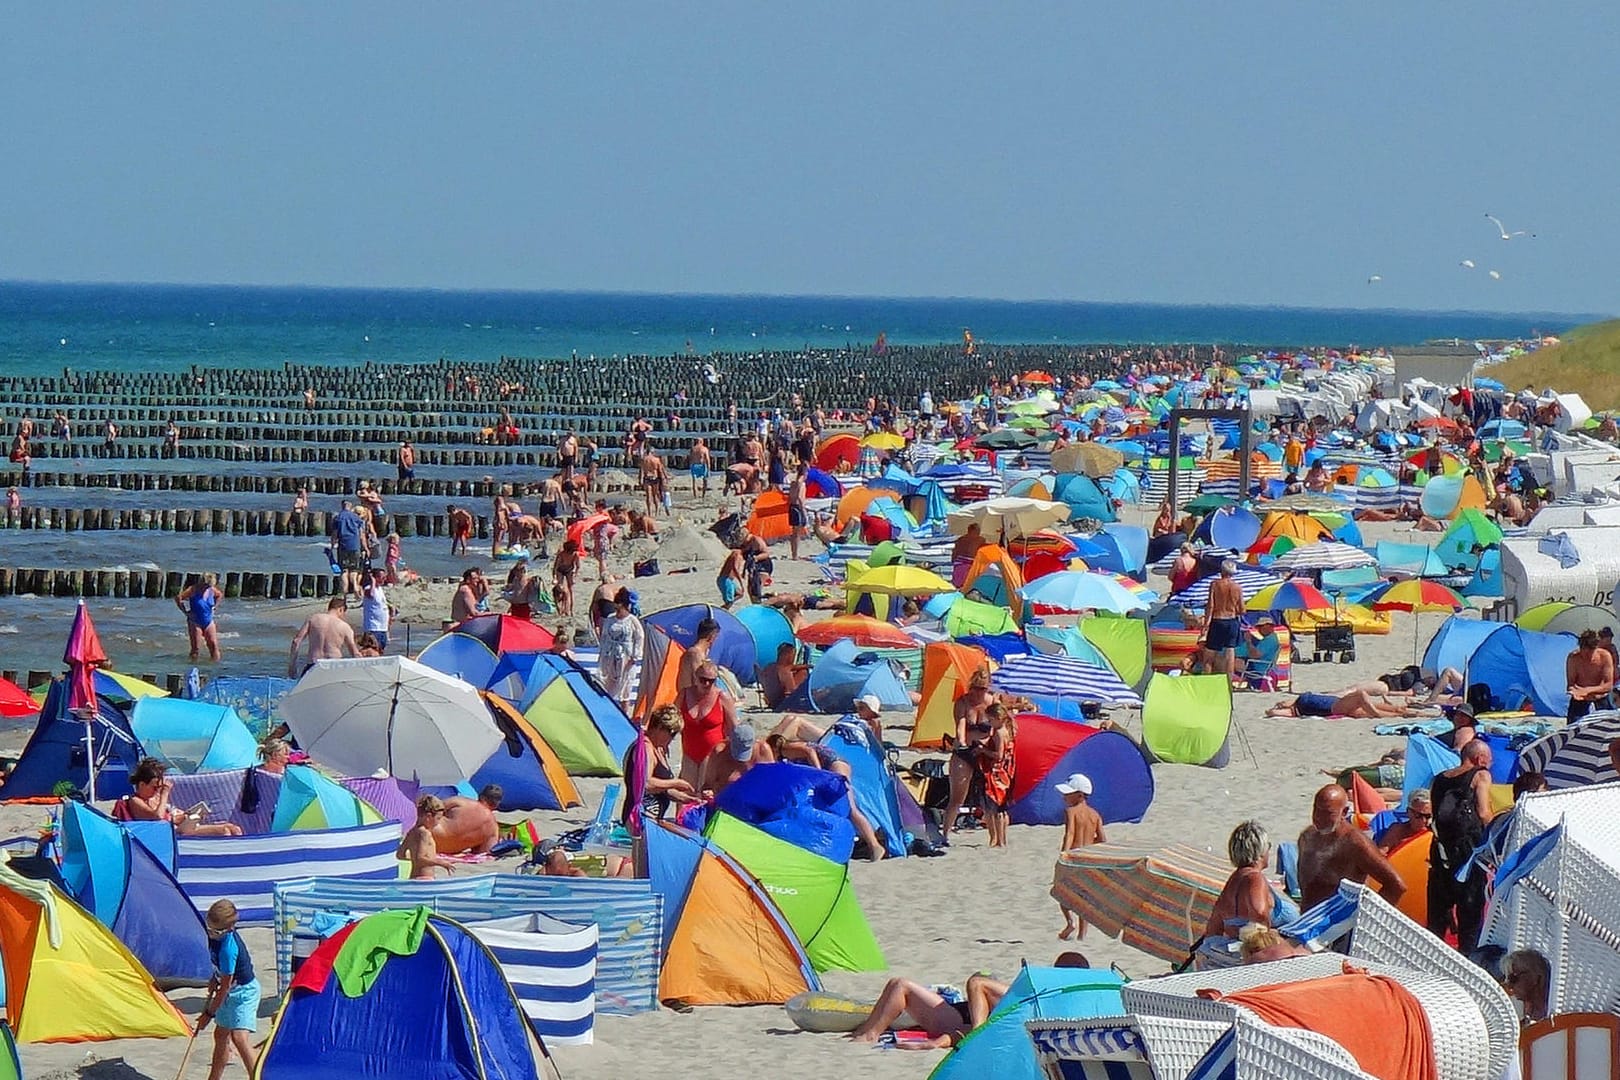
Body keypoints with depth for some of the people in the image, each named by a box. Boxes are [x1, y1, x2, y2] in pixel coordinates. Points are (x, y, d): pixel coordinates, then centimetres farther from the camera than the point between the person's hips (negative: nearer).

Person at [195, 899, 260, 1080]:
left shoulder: (228, 948, -32)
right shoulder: (216, 936, -7)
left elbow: (225, 986, -24)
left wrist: (209, 1013, -16)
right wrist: (211, 990, 11)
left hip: (243, 991, -10)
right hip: (230, 992, 10)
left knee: (240, 1038, -22)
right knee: (221, 1035, 19)